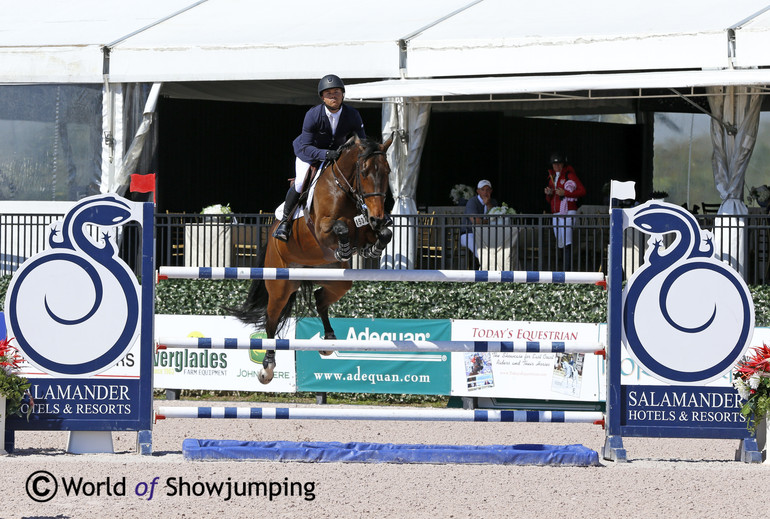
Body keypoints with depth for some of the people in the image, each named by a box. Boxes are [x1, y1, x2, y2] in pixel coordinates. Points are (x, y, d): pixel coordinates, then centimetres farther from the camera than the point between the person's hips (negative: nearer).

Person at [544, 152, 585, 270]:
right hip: (556, 214, 8)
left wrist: (565, 193, -15)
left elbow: (582, 191, -9)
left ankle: (567, 269, -21)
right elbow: (549, 200, 27)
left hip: (568, 212, -8)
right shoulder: (552, 177, 20)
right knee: (560, 243, 3)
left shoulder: (569, 175, -1)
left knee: (567, 242, -16)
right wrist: (549, 194, 3)